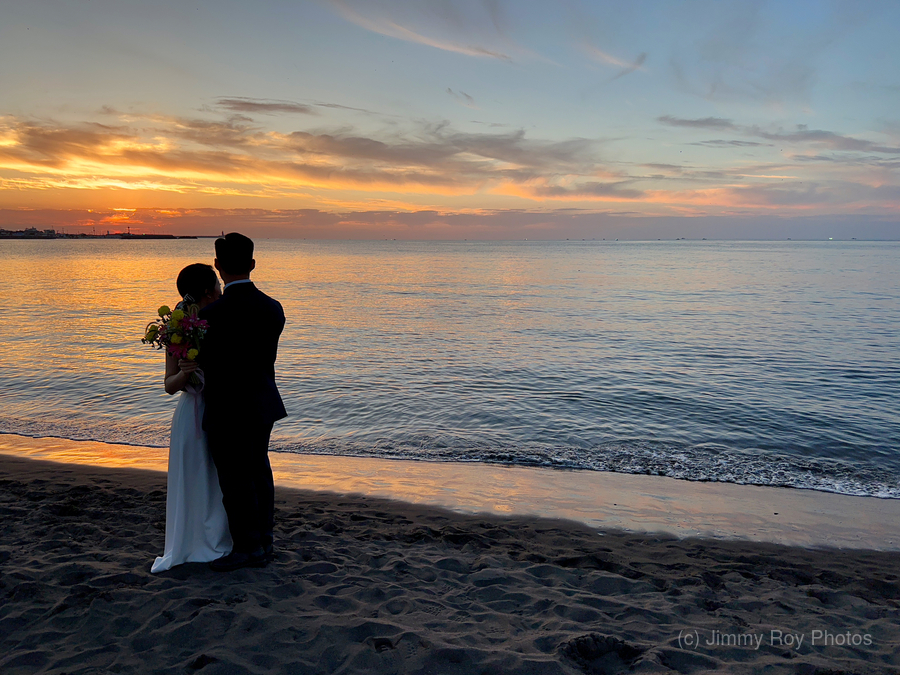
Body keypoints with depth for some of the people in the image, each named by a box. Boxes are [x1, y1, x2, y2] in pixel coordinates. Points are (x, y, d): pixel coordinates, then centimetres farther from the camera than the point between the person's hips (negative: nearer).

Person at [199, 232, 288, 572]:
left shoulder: (211, 314, -20)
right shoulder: (273, 308, -4)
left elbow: (204, 363, -8)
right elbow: (267, 358, 4)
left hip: (227, 411, -6)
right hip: (262, 406, 6)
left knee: (235, 480, 8)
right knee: (259, 473, 20)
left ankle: (248, 547, 20)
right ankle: (265, 540, 32)